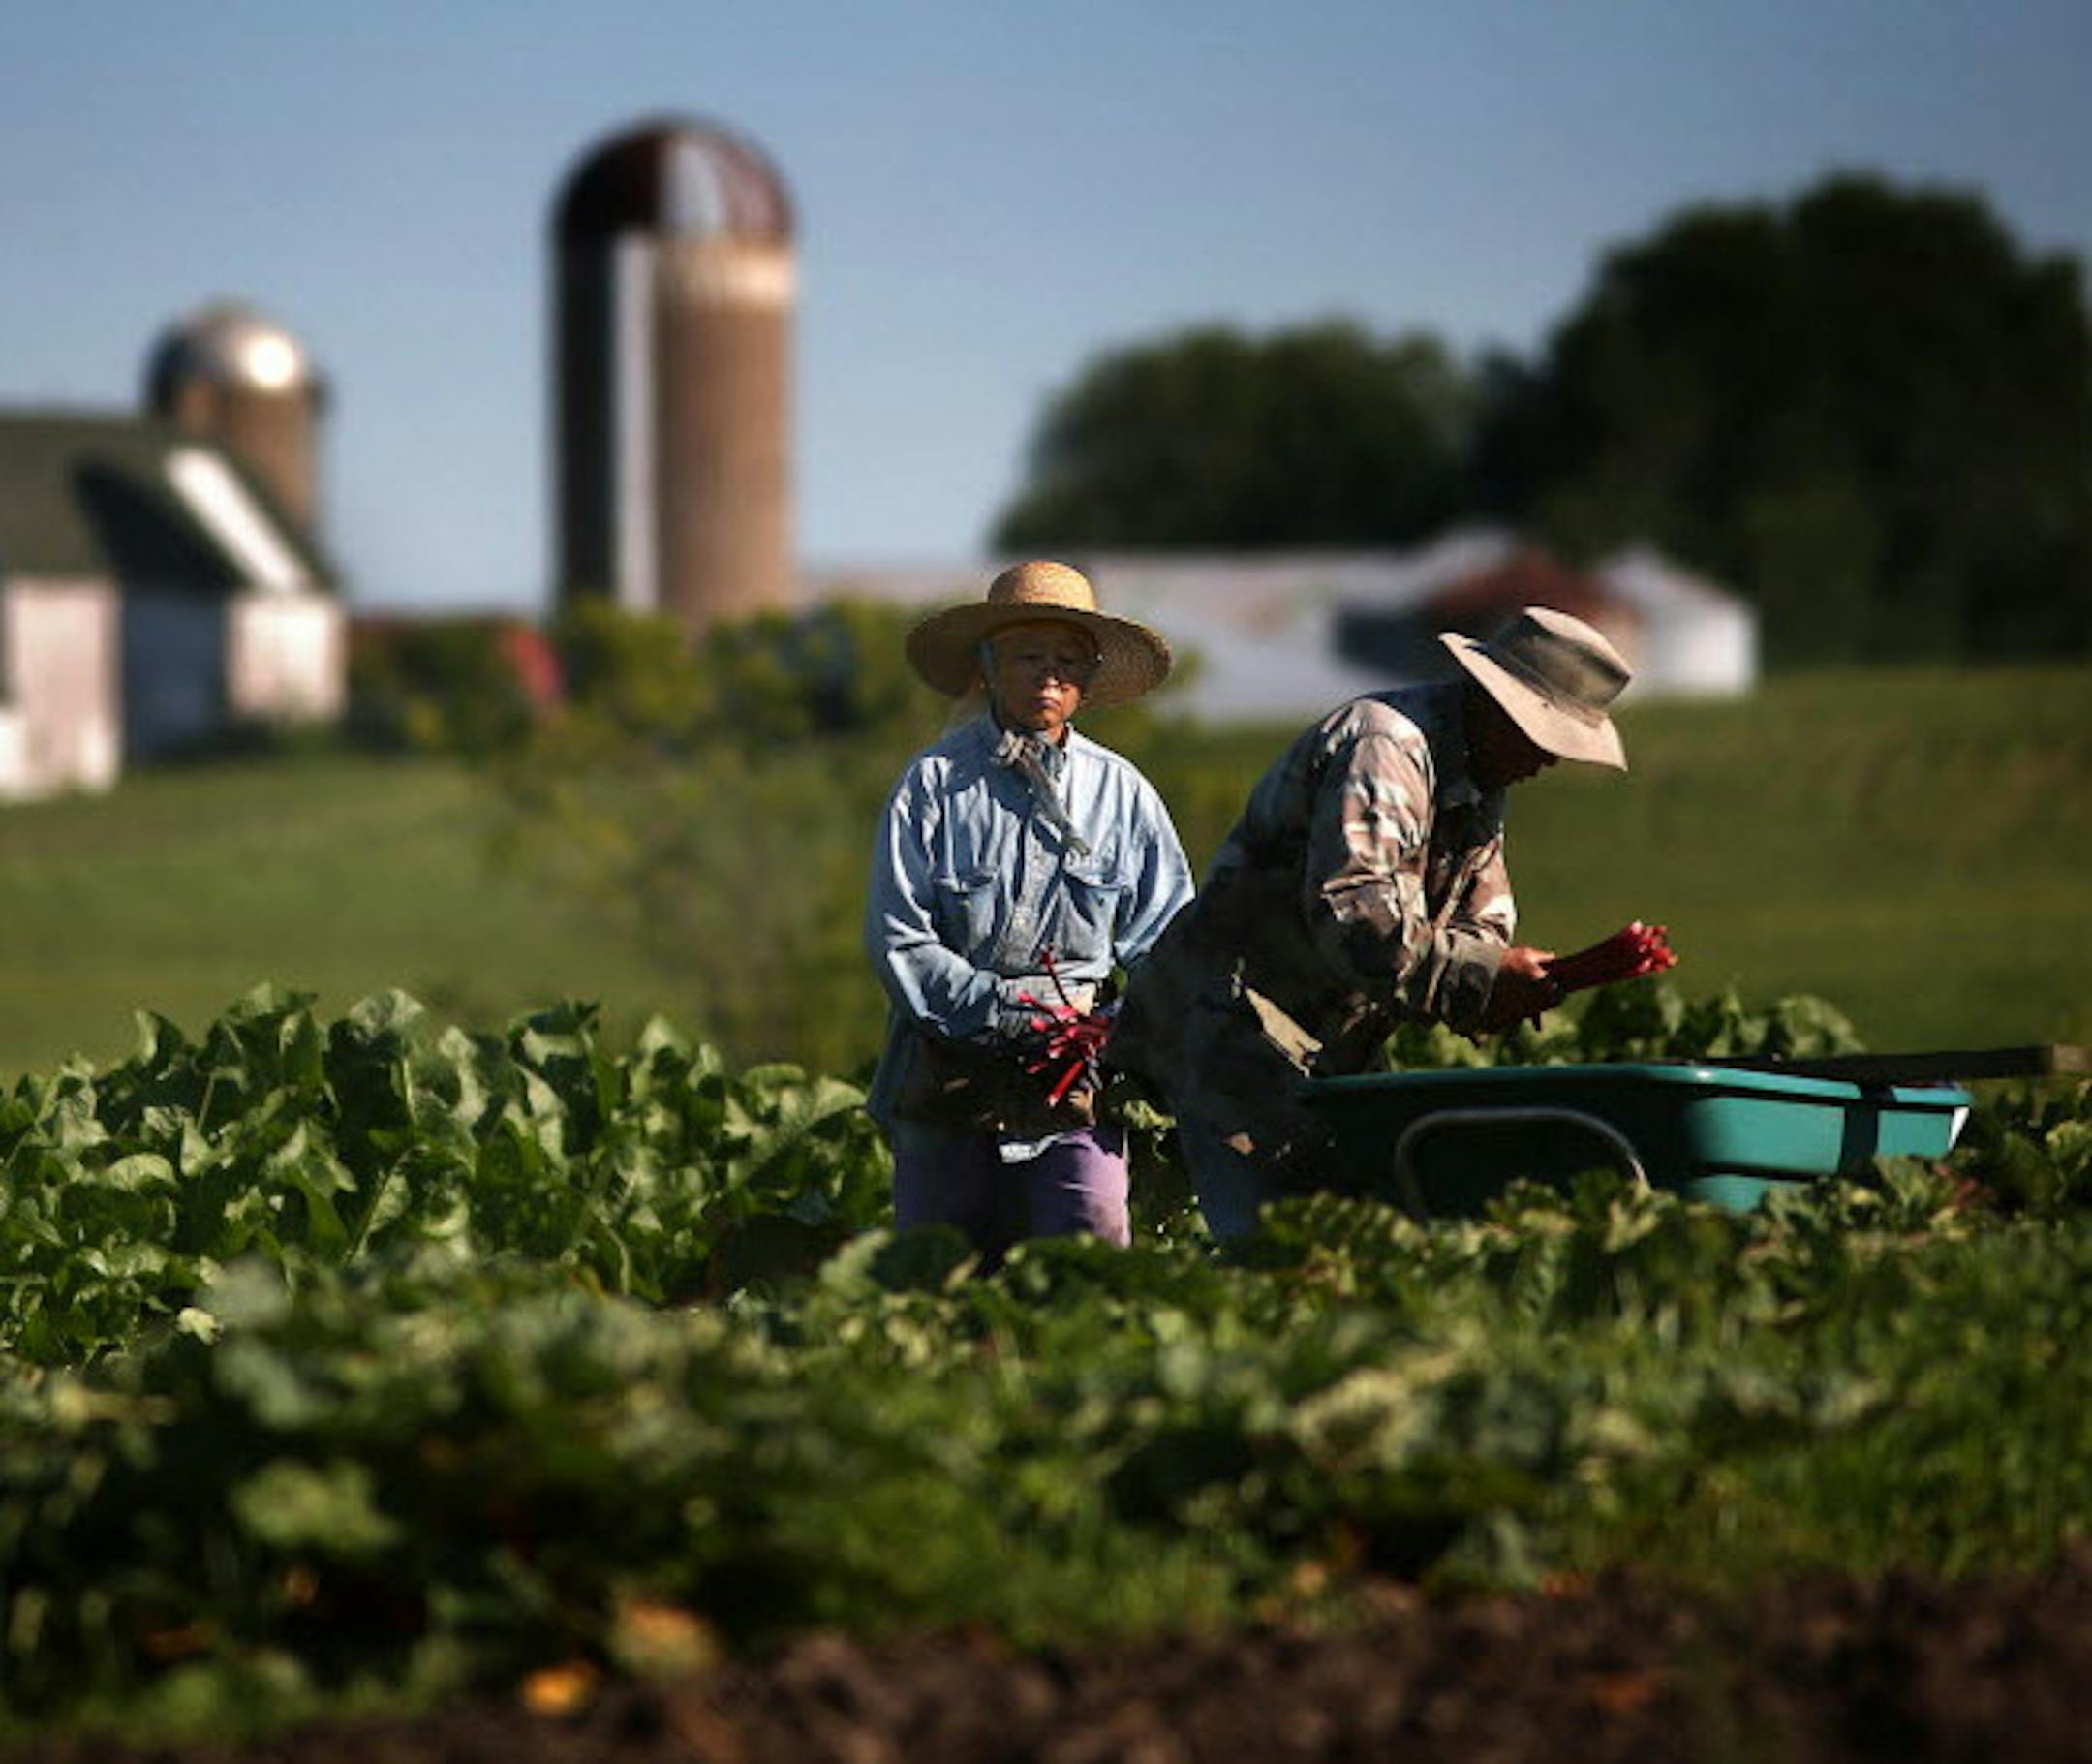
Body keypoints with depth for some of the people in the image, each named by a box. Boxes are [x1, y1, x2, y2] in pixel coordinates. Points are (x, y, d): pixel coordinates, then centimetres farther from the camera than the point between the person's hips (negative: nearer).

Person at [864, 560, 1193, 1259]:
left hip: (1078, 1077, 1)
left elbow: (1165, 940, 9)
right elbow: (896, 940, -4)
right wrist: (1004, 1010, -14)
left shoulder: (1122, 792, 9)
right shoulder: (935, 781, 1)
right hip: (951, 1065, -1)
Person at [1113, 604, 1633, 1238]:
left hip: (1318, 1055, 10)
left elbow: (1481, 921, 16)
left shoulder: (1478, 790, 16)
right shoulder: (1384, 745, -18)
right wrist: (1480, 978, -27)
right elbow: (1350, 911, -30)